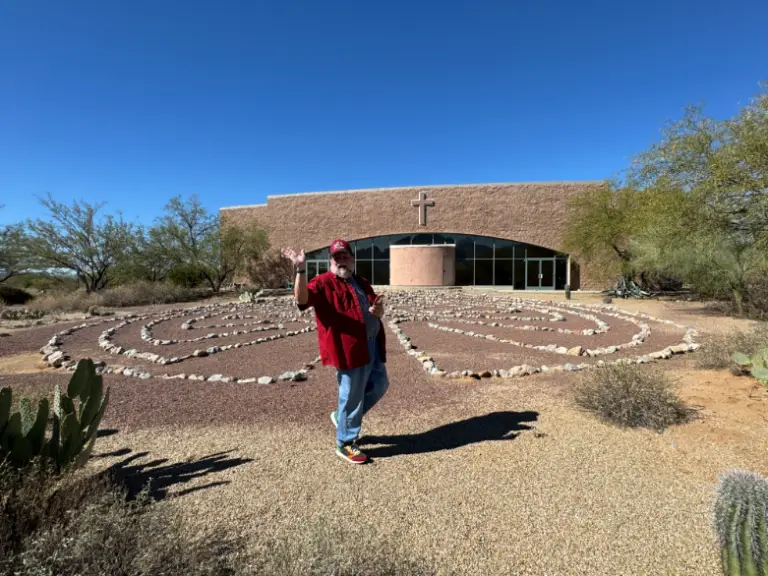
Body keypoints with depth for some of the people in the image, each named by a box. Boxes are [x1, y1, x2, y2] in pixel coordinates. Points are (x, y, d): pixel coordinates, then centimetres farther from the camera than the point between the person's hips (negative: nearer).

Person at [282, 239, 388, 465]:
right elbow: (302, 298, -25)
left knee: (380, 385, 18)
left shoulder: (362, 283, 17)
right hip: (349, 349, -8)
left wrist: (378, 310, -2)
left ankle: (343, 417, 35)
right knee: (351, 396, 1)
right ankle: (345, 445, 22)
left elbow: (376, 312, 23)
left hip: (372, 345, 8)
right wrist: (301, 270, -40)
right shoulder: (323, 282, -6)